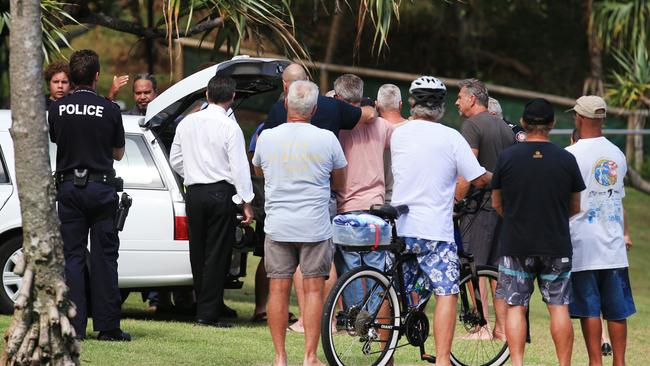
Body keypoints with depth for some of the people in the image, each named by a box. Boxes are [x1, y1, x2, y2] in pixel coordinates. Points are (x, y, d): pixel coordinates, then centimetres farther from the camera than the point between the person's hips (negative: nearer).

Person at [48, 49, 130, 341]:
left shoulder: (57, 109, -2)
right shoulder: (110, 110, -6)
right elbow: (119, 153, 6)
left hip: (69, 187, 1)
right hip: (101, 188, -1)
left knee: (72, 256, 4)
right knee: (104, 257, 3)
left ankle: (74, 326, -1)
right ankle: (107, 325, 2)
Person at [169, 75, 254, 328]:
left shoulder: (187, 123, 7)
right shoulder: (230, 127, -9)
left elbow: (175, 160, 14)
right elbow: (239, 167, -11)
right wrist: (246, 202, -7)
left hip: (194, 193, 5)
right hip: (221, 193, -5)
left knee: (198, 252, 12)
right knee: (217, 253, -2)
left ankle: (211, 305, 19)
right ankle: (208, 313, -4)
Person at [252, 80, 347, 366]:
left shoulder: (266, 138, 0)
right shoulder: (326, 139, -6)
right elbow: (339, 182, 9)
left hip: (277, 226, 2)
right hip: (315, 227, -2)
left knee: (278, 290, 4)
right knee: (313, 289, 2)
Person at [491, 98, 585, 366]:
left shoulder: (507, 157, -4)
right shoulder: (566, 160, -2)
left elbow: (496, 204, 6)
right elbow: (575, 208, 8)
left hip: (515, 245, 0)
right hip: (557, 246, 1)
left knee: (515, 307, 3)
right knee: (559, 307, 5)